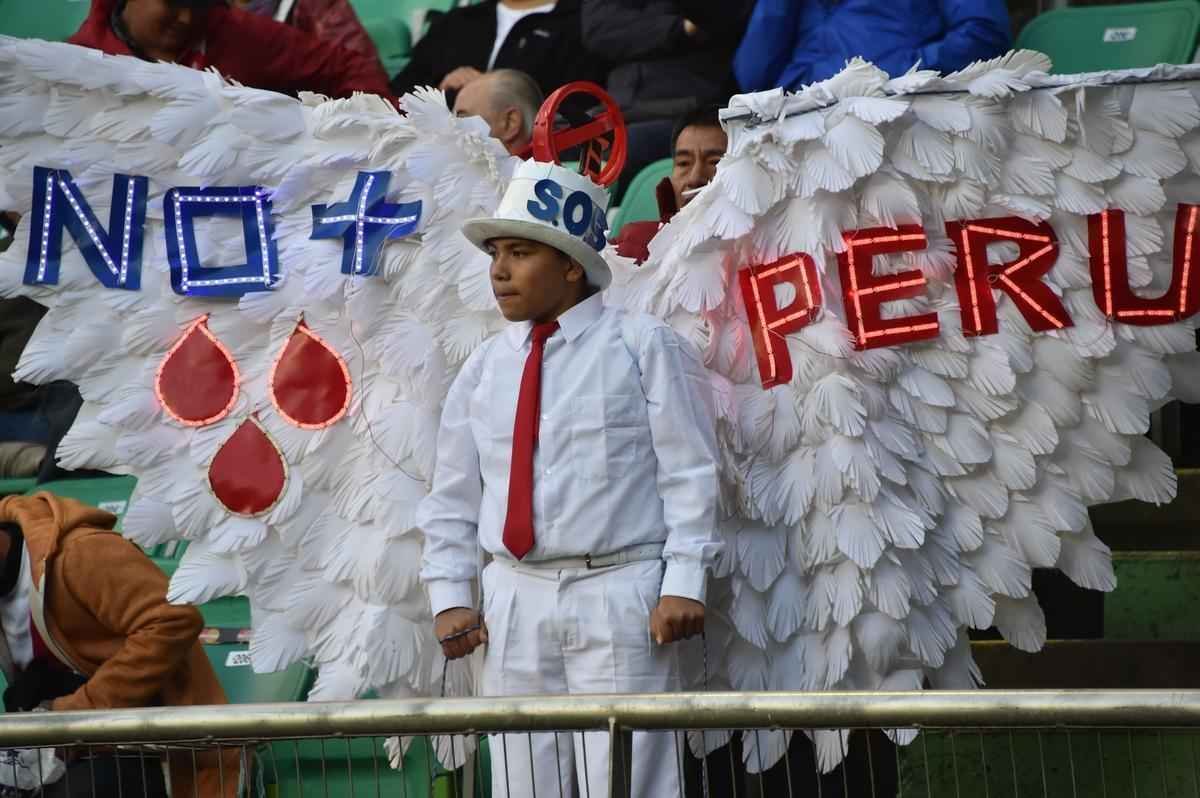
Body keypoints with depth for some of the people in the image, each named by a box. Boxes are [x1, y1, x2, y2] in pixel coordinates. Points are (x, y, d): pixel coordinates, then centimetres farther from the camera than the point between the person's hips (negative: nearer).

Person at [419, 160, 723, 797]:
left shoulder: (643, 346, 1)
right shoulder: (483, 369, 13)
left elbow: (690, 474, -3)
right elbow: (452, 497, 16)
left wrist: (683, 584, -11)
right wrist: (450, 597, 5)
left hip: (617, 600, -4)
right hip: (514, 601, 4)